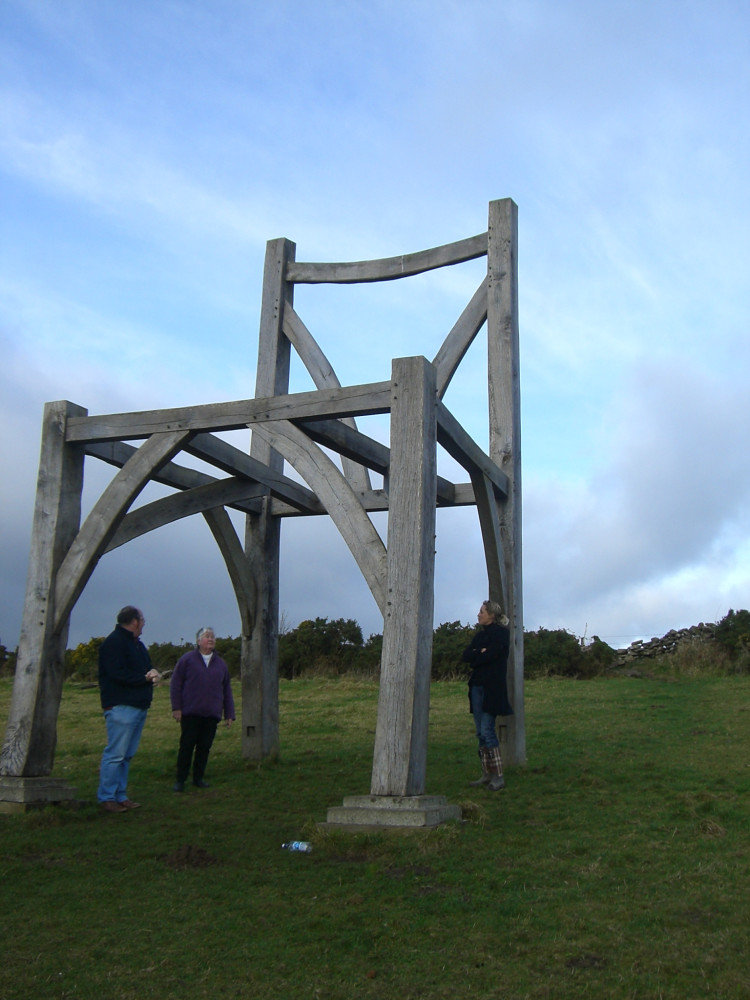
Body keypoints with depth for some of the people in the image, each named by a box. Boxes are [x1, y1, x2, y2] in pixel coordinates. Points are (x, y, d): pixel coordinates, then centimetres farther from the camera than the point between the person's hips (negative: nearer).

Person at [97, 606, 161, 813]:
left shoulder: (137, 644, 21)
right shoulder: (114, 642, -10)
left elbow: (146, 669, 24)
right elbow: (119, 674, -19)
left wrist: (153, 674, -1)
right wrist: (146, 678, -10)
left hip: (139, 706, 10)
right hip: (121, 707, -10)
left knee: (127, 755, 12)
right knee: (116, 754, -8)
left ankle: (120, 796, 17)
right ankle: (107, 798, -1)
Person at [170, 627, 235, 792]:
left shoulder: (221, 664, 15)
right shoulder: (187, 660, 3)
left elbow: (227, 691, 17)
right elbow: (175, 684, 1)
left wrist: (229, 714, 13)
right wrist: (176, 707, -6)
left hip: (211, 715, 4)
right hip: (190, 713, -4)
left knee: (205, 748, 5)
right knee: (186, 746, -2)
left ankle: (198, 778, 17)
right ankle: (180, 780, 8)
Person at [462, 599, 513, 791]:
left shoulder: (501, 633, -5)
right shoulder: (480, 635, 18)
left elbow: (489, 656, -17)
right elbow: (465, 656, 7)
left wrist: (474, 656, 0)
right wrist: (481, 653, -9)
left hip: (492, 688, -8)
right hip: (477, 685, 8)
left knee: (487, 731, -13)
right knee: (481, 732, 6)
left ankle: (498, 776, -11)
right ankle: (487, 774, 10)